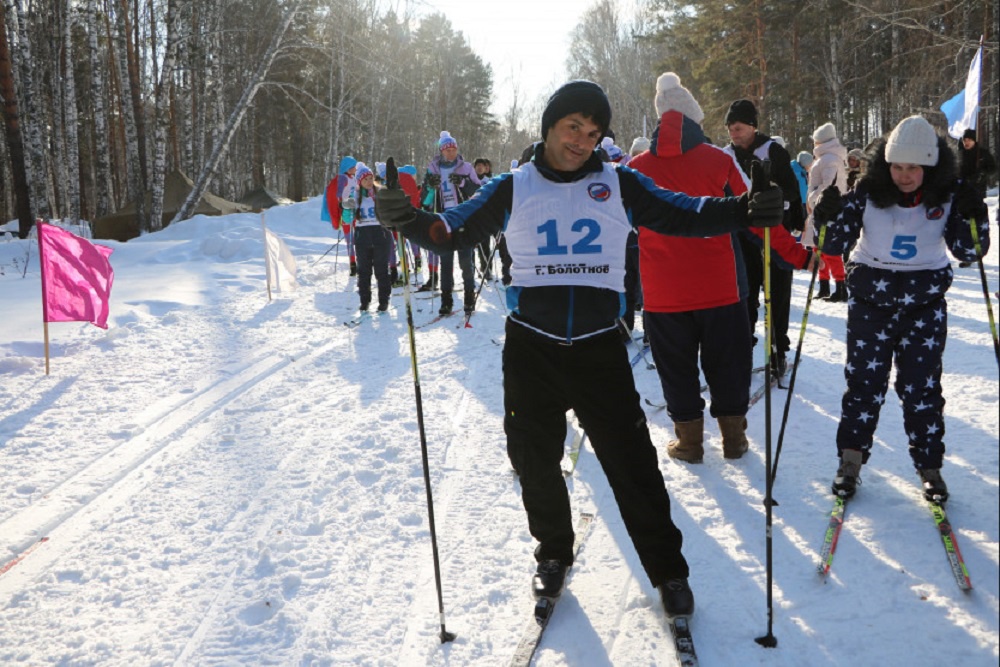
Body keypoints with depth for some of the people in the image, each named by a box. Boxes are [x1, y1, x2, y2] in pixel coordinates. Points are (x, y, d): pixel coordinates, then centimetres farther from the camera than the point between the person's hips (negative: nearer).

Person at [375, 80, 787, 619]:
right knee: (536, 460, 11)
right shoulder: (513, 189, 5)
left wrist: (743, 212, -16)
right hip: (530, 348, 1)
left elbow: (683, 214, 0)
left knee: (632, 463, -1)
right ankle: (553, 554, 34)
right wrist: (410, 220, -18)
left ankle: (668, 570, 16)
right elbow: (455, 230, 2)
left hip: (599, 348, -1)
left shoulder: (619, 185, 4)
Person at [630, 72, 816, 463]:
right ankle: (734, 438, 23)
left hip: (662, 294, 0)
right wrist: (798, 255, 5)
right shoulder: (719, 161, -5)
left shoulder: (636, 168, -2)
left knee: (676, 370, 13)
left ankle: (689, 441, 20)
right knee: (727, 365, 15)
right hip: (719, 288, 0)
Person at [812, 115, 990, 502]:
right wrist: (828, 217, -24)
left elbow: (967, 251, -1)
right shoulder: (869, 193, -6)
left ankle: (929, 466, 18)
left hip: (925, 306, 0)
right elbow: (834, 241, -4)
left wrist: (973, 219, -19)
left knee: (921, 387, 4)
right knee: (863, 382, 3)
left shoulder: (946, 198, -4)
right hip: (870, 300, 0)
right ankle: (851, 459, 16)